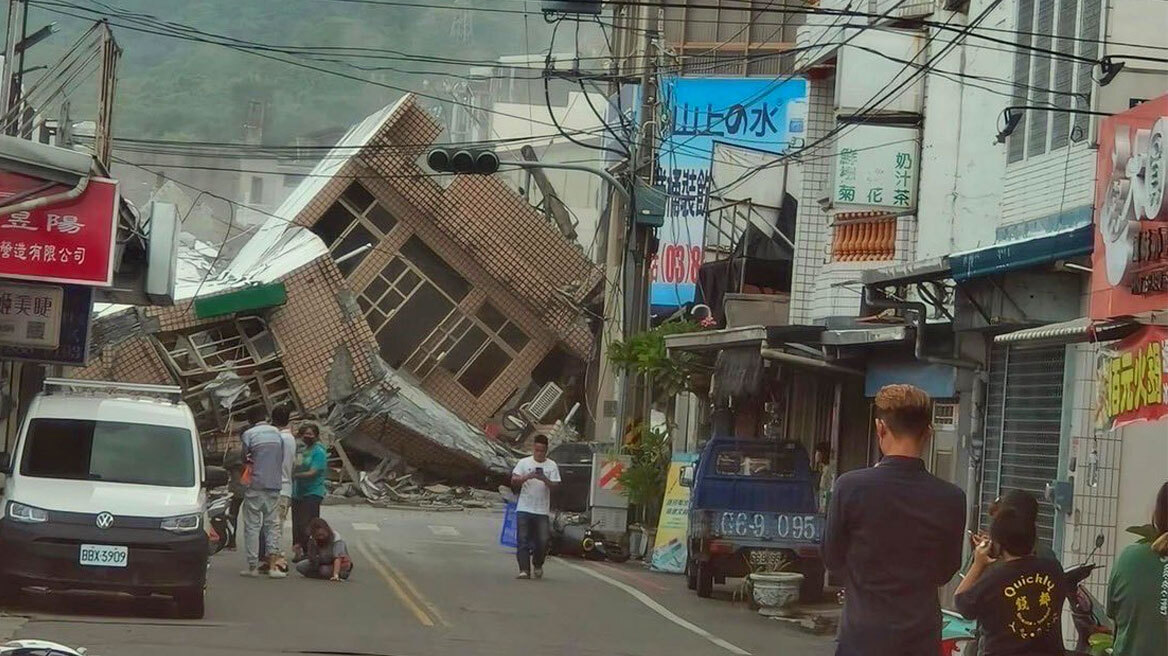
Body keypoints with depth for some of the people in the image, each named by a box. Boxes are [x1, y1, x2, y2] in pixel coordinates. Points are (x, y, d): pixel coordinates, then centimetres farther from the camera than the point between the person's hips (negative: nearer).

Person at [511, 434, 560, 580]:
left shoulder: (552, 466, 6)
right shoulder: (524, 463, 5)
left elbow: (554, 486, -1)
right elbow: (513, 481, -3)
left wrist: (545, 480, -21)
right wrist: (528, 477, -20)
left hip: (542, 511, 0)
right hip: (524, 509, 0)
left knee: (543, 541, -3)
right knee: (523, 541, -5)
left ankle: (538, 565, 23)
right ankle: (524, 570, -2)